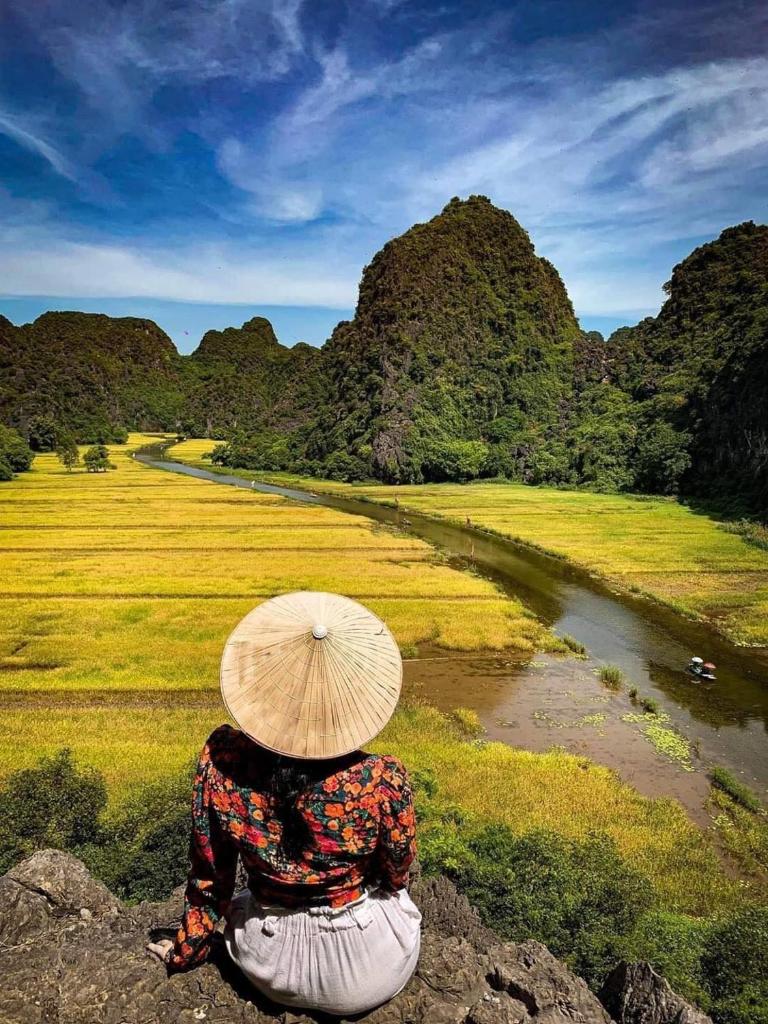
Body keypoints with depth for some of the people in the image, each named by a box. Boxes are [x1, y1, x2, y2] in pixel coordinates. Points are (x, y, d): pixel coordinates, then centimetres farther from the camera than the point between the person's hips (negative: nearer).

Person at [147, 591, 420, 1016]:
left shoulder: (221, 758, -24)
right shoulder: (384, 780, -30)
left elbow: (208, 875, -8)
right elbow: (396, 875, -9)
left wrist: (188, 949, 12)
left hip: (270, 970, 2)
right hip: (375, 973, -1)